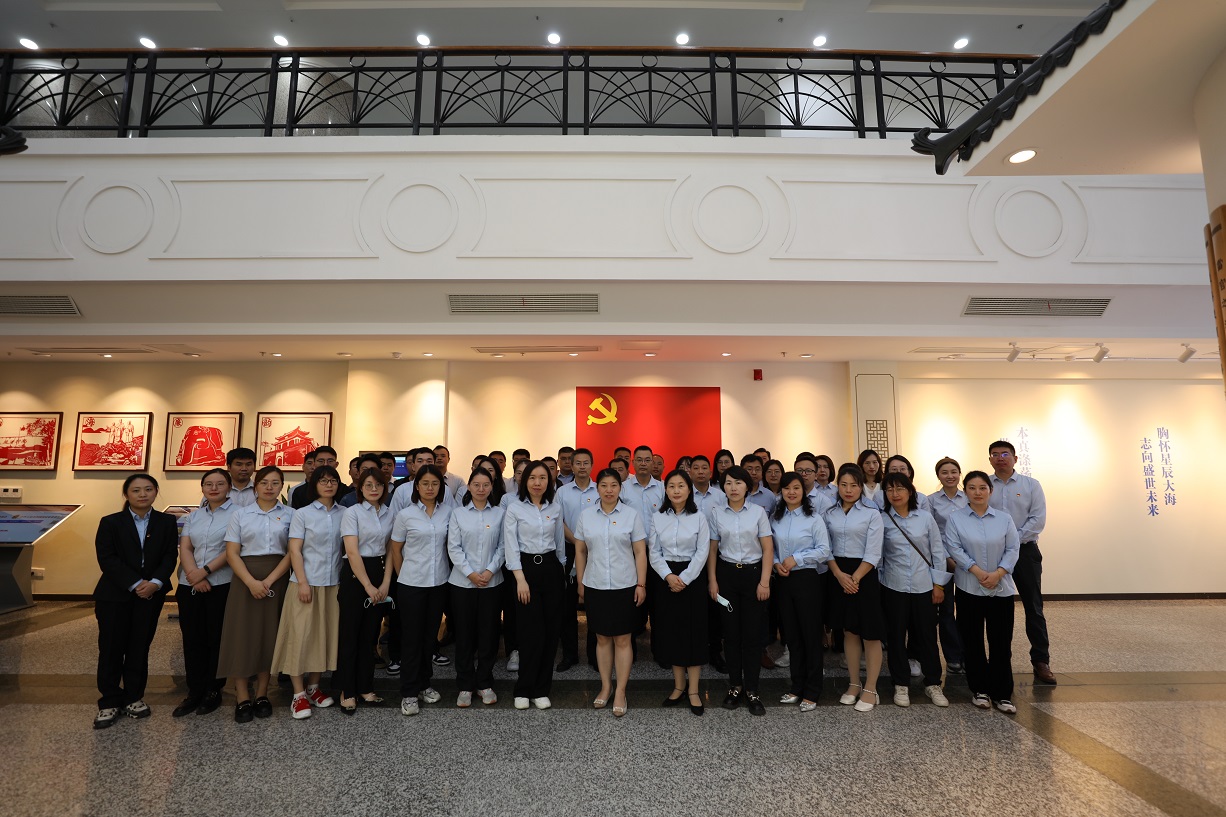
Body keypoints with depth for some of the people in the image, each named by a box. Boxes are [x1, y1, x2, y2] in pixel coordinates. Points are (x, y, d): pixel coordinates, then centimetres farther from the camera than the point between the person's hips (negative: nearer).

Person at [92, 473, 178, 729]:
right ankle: (109, 702, 14)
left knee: (140, 648, 7)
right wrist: (135, 584, -17)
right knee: (111, 648, 2)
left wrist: (155, 583, -17)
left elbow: (169, 556, 0)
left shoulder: (167, 522, 5)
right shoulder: (110, 523, 1)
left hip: (151, 594, 1)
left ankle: (134, 697, 19)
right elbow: (107, 559, -8)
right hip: (114, 595, -1)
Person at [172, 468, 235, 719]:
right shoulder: (194, 516, 13)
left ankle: (213, 691, 16)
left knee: (216, 638, 3)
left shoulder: (236, 513, -3)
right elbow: (185, 548, 5)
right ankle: (194, 691, 19)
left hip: (221, 585, -5)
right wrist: (193, 575, -11)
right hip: (189, 586, 5)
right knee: (192, 638, 8)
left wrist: (206, 571, -14)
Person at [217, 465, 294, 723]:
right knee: (242, 636, -2)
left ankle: (262, 695, 16)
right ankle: (242, 699, 8)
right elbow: (232, 552, -1)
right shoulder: (241, 514, 5)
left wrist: (268, 581, -12)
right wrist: (252, 582, -14)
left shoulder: (290, 515, 4)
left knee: (270, 635, 4)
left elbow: (292, 552, -1)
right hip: (245, 579, 0)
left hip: (277, 580, 0)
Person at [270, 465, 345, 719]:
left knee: (324, 635, 8)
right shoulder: (302, 514, -2)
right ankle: (298, 695, 8)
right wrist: (302, 582, -13)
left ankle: (313, 687, 23)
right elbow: (294, 550, -6)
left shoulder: (344, 514, 6)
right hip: (306, 583, -3)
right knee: (300, 635, -2)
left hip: (333, 584, 3)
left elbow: (347, 548, 9)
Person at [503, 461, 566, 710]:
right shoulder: (514, 508, -4)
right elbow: (511, 546, -7)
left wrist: (561, 571, 16)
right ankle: (524, 690, 14)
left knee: (550, 632, 4)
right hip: (526, 568, -3)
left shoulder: (555, 508, 6)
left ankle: (541, 690, 19)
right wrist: (521, 579, -13)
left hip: (551, 568, 4)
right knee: (532, 632, -4)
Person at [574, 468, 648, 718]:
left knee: (623, 640, 5)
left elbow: (640, 552, -2)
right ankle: (605, 687, 26)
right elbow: (580, 552, 8)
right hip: (595, 587, 2)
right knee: (602, 638, 12)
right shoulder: (586, 516, 3)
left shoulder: (632, 514, -2)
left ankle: (620, 691, 17)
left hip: (624, 586, -2)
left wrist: (641, 585, -6)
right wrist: (580, 584, 7)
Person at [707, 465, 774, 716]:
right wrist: (712, 581, 1)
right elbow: (712, 550, 6)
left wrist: (764, 581, -8)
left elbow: (768, 549, -2)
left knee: (753, 633, 1)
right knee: (731, 632, 6)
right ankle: (735, 686, 21)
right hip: (726, 574, 1)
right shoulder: (716, 514, 2)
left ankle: (752, 691, 13)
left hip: (753, 573, -1)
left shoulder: (758, 512, -2)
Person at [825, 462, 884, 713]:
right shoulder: (830, 514, 5)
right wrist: (839, 575, -11)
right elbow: (827, 548, 3)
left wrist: (855, 578, -16)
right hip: (838, 575, 4)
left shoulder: (872, 513, -6)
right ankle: (854, 684, 27)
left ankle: (870, 690, 16)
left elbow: (873, 553, -10)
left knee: (870, 633, 3)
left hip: (864, 574, -3)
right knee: (849, 631, 13)